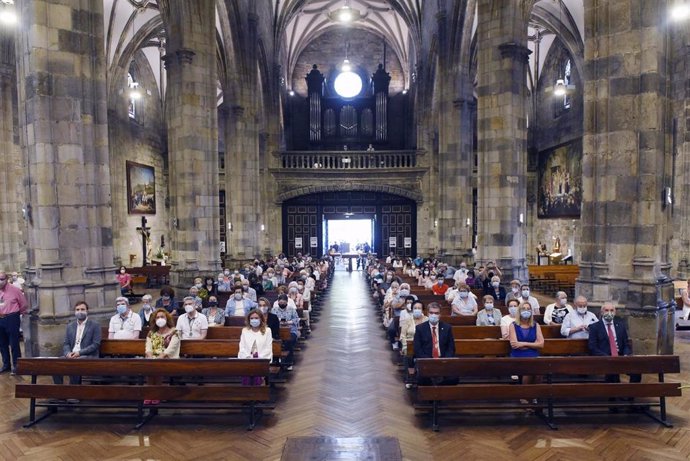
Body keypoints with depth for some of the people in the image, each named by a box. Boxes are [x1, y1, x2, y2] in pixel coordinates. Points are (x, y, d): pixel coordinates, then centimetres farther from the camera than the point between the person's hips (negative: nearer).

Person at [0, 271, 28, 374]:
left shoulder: (14, 290, -11)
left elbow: (24, 304, -2)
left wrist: (19, 313, 9)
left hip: (12, 319, -5)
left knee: (14, 344, 0)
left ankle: (16, 365, 11)